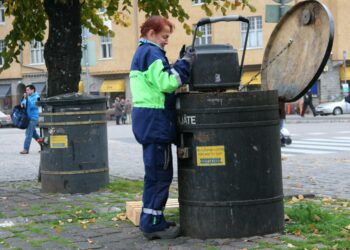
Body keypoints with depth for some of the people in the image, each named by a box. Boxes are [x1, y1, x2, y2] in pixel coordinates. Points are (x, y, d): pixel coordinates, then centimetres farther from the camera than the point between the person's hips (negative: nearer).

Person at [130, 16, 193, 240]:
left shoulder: (141, 53, 20)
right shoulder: (152, 53, -12)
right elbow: (166, 83, -21)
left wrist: (182, 64, 13)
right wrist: (185, 64, -13)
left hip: (148, 121, 11)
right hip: (155, 120, -11)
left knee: (156, 173, 14)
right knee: (159, 173, -6)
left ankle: (154, 221, 20)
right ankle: (153, 223, -3)